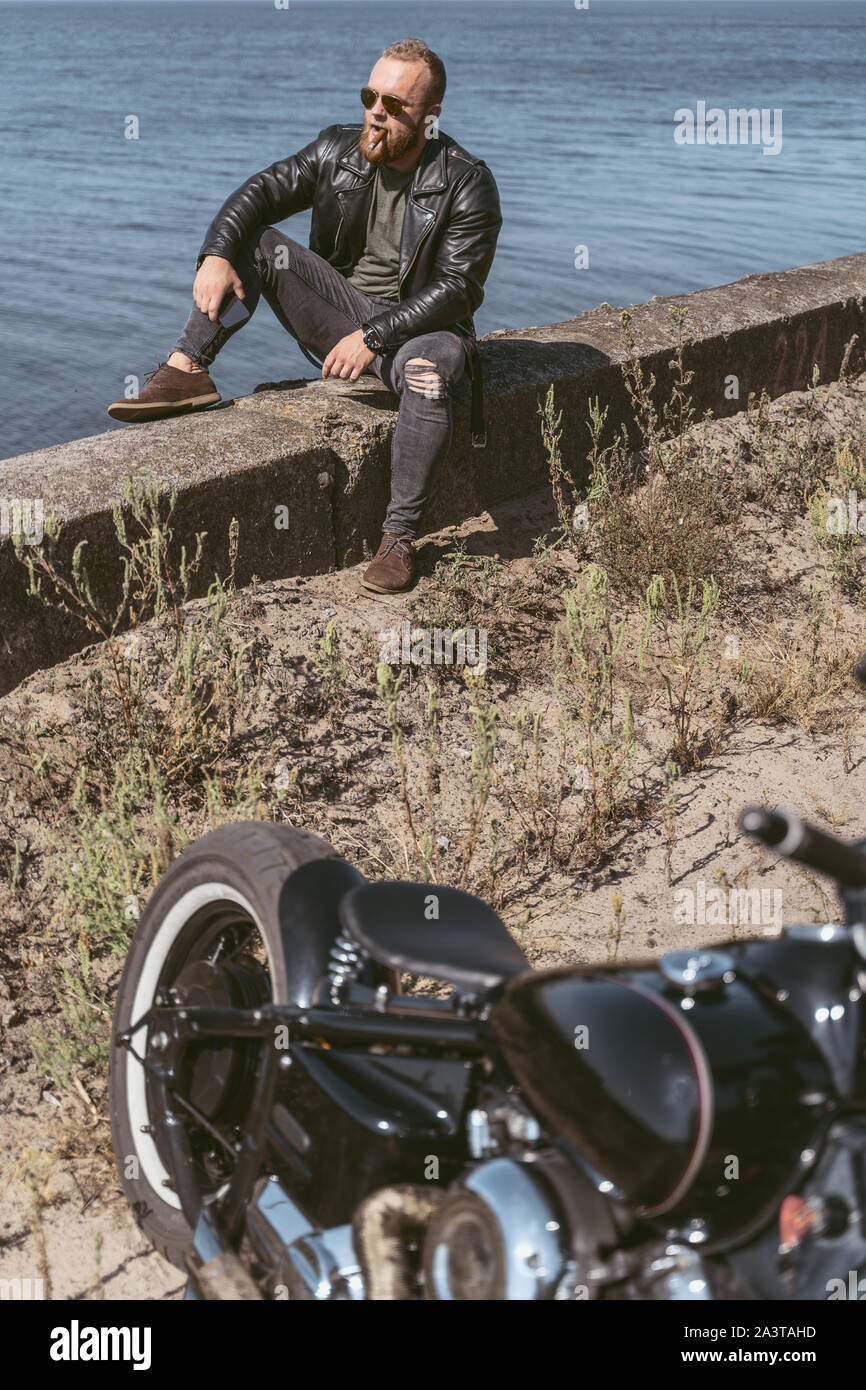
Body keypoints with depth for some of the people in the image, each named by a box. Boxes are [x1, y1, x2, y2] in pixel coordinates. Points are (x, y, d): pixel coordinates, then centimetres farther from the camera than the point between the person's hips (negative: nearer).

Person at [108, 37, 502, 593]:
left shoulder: (468, 184, -12)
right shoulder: (338, 149, 1)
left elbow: (456, 289, -18)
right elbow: (262, 192, -7)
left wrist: (374, 337, -26)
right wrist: (216, 255, -26)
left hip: (419, 324, -4)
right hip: (339, 310, 5)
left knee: (427, 373, -39)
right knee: (253, 242, -11)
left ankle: (400, 538, -32)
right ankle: (187, 371, -17)